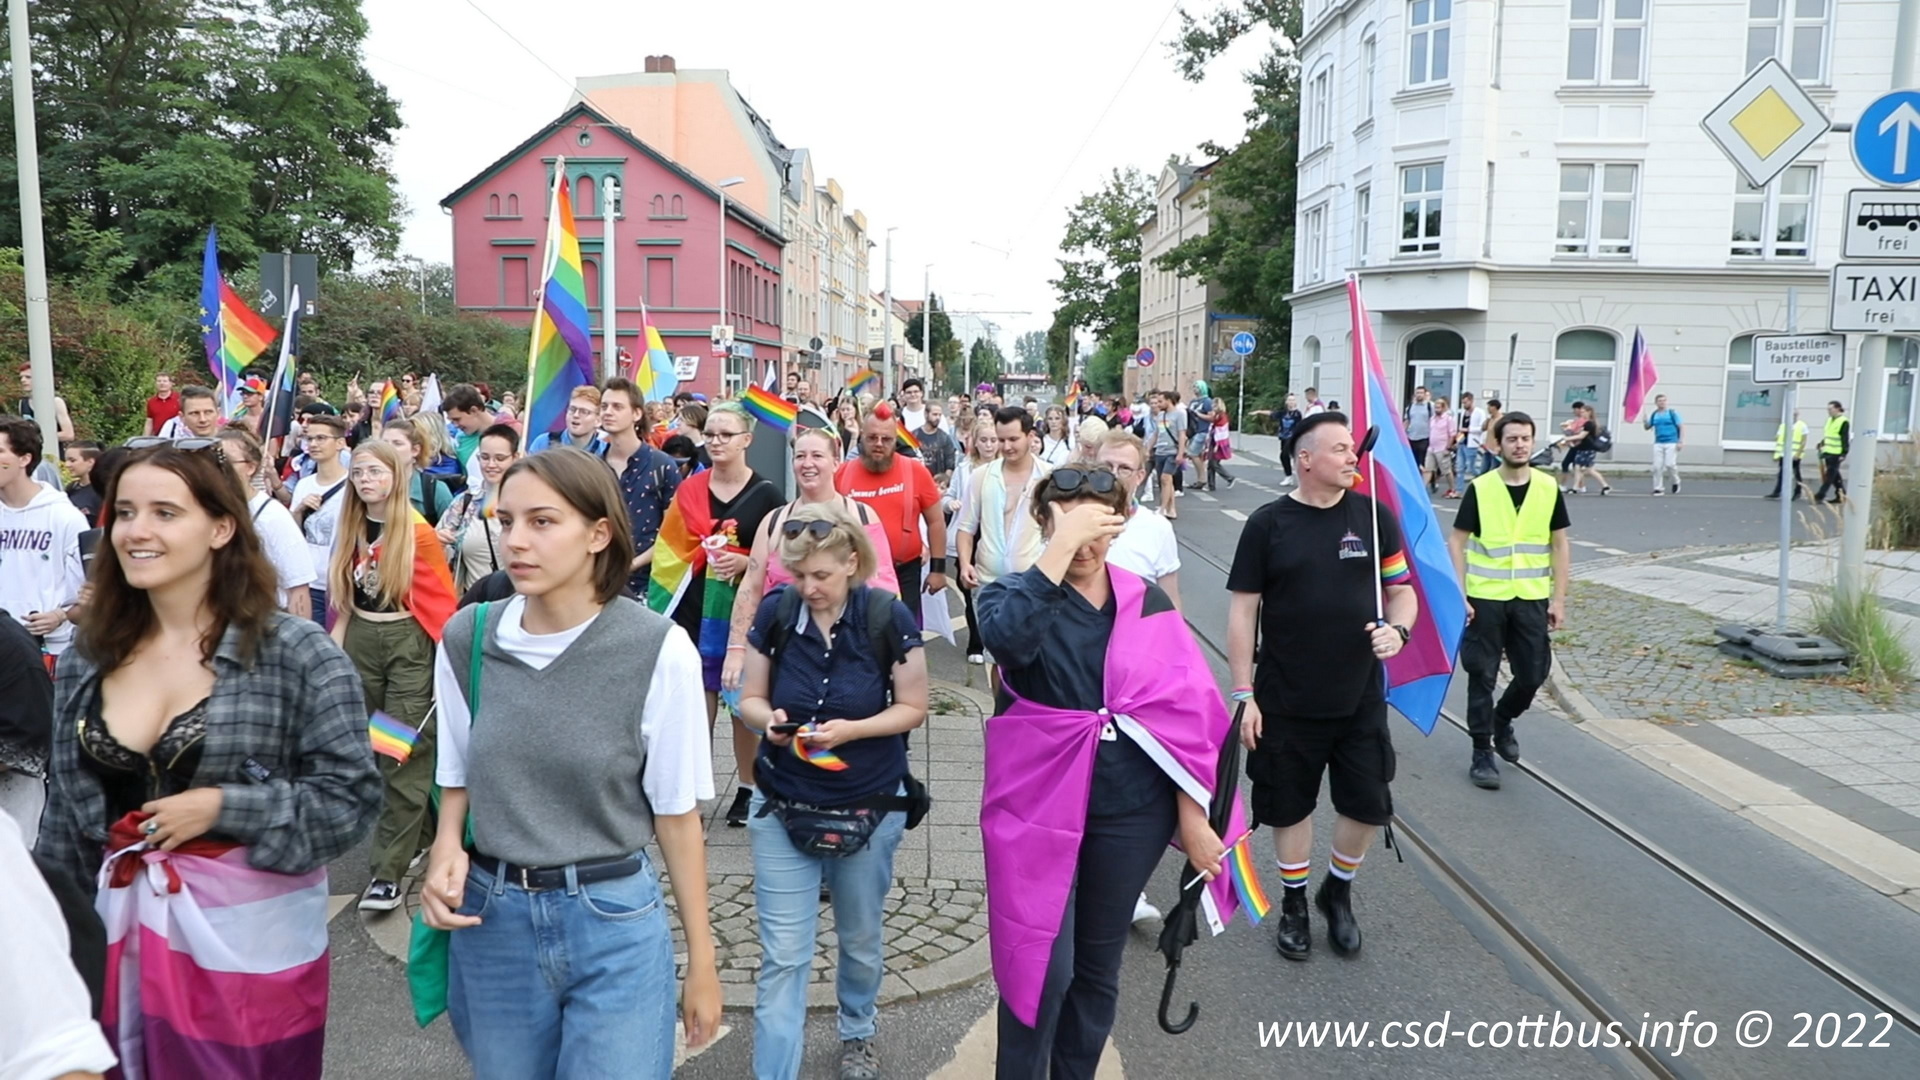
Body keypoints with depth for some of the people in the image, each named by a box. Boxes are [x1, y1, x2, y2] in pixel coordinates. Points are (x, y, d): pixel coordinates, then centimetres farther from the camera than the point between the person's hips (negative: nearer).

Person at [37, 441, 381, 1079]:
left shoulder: (298, 655, -14)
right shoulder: (88, 658, 4)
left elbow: (351, 799, -14)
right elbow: (65, 811, 10)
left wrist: (221, 806, -20)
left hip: (251, 942, -4)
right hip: (121, 935, 5)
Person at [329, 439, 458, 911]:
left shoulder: (417, 531, -10)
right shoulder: (351, 529, 8)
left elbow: (443, 600, -10)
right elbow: (345, 598, 15)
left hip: (409, 643, -7)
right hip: (361, 641, 7)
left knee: (403, 757, -6)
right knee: (374, 749, 14)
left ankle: (387, 873, -2)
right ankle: (422, 834, 34)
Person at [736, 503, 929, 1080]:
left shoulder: (887, 617, -16)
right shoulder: (775, 611, -11)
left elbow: (912, 708, -7)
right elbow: (750, 698, 0)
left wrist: (851, 730, -23)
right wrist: (767, 719, -23)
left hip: (870, 809, 0)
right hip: (783, 809, 0)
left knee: (861, 940, 20)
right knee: (782, 956, -1)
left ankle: (857, 1033, 48)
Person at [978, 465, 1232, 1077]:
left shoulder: (1147, 604, 1)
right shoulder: (1016, 595, -5)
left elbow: (1188, 712, 1)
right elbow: (1007, 639, -31)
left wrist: (1193, 818, -2)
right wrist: (1062, 545, -31)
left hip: (1131, 810, 3)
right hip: (1042, 806, -2)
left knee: (1098, 966, 16)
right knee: (1042, 964, -3)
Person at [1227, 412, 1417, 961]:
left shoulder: (1373, 516, -1)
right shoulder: (1268, 524, -7)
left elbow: (1402, 590, 8)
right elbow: (1243, 611, -5)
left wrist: (1398, 629, -15)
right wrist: (1244, 694, -8)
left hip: (1360, 699, 2)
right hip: (1286, 702, -2)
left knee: (1368, 803, 8)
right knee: (1290, 805, 11)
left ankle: (1338, 891, 35)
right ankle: (1294, 901, 34)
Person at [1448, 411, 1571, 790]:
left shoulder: (1549, 488, 1)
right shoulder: (1480, 488, -6)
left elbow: (1560, 545, 6)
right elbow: (1457, 543, -3)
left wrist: (1558, 599, 1)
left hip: (1531, 600, 2)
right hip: (1485, 598, -2)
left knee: (1532, 675, 8)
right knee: (1482, 677, 2)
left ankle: (1502, 722, 37)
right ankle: (1482, 753, 13)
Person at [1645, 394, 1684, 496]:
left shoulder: (1672, 413, -1)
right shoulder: (1654, 415, 10)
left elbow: (1680, 427, -1)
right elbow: (1647, 427, 14)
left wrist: (1681, 441, -9)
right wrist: (1645, 421, -8)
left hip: (1671, 443, -3)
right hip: (1658, 443, 4)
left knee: (1670, 464, -12)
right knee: (1657, 466, -1)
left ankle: (1676, 482, 14)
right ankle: (1658, 488, 6)